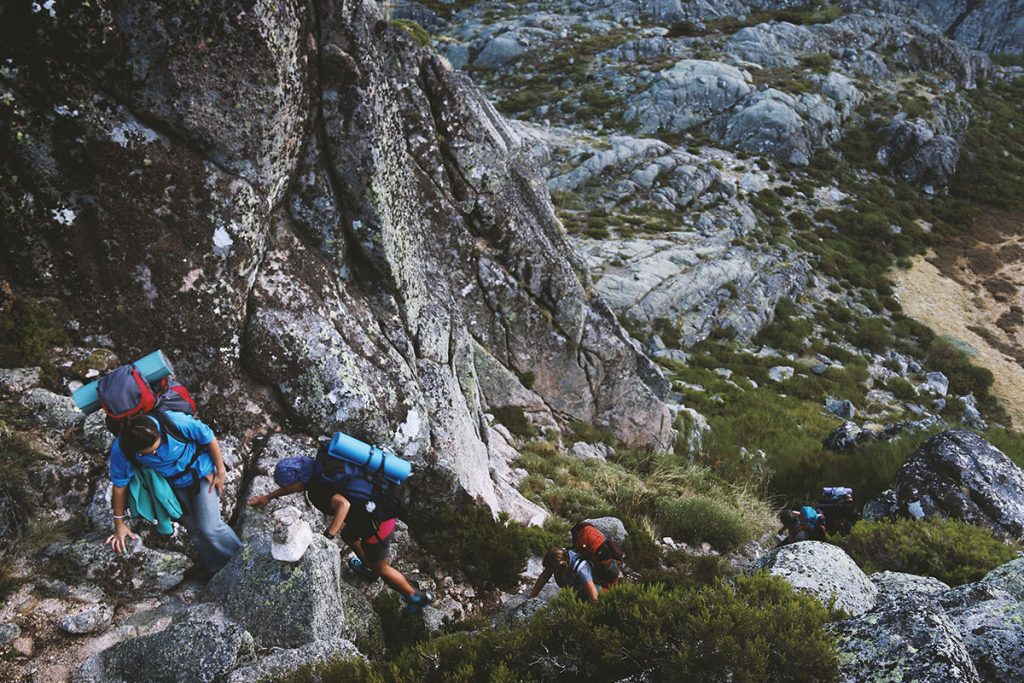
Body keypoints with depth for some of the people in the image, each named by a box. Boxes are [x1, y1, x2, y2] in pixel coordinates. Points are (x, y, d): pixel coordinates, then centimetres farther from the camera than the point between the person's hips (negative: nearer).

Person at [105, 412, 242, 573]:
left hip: (201, 472, -3)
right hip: (174, 484, 3)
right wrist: (119, 523, -2)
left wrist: (221, 471, -11)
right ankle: (216, 571, 31)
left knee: (209, 528, -10)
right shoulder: (121, 450, -28)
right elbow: (120, 484, -12)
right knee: (194, 529, 7)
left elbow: (208, 437, -20)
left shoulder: (175, 421, -37)